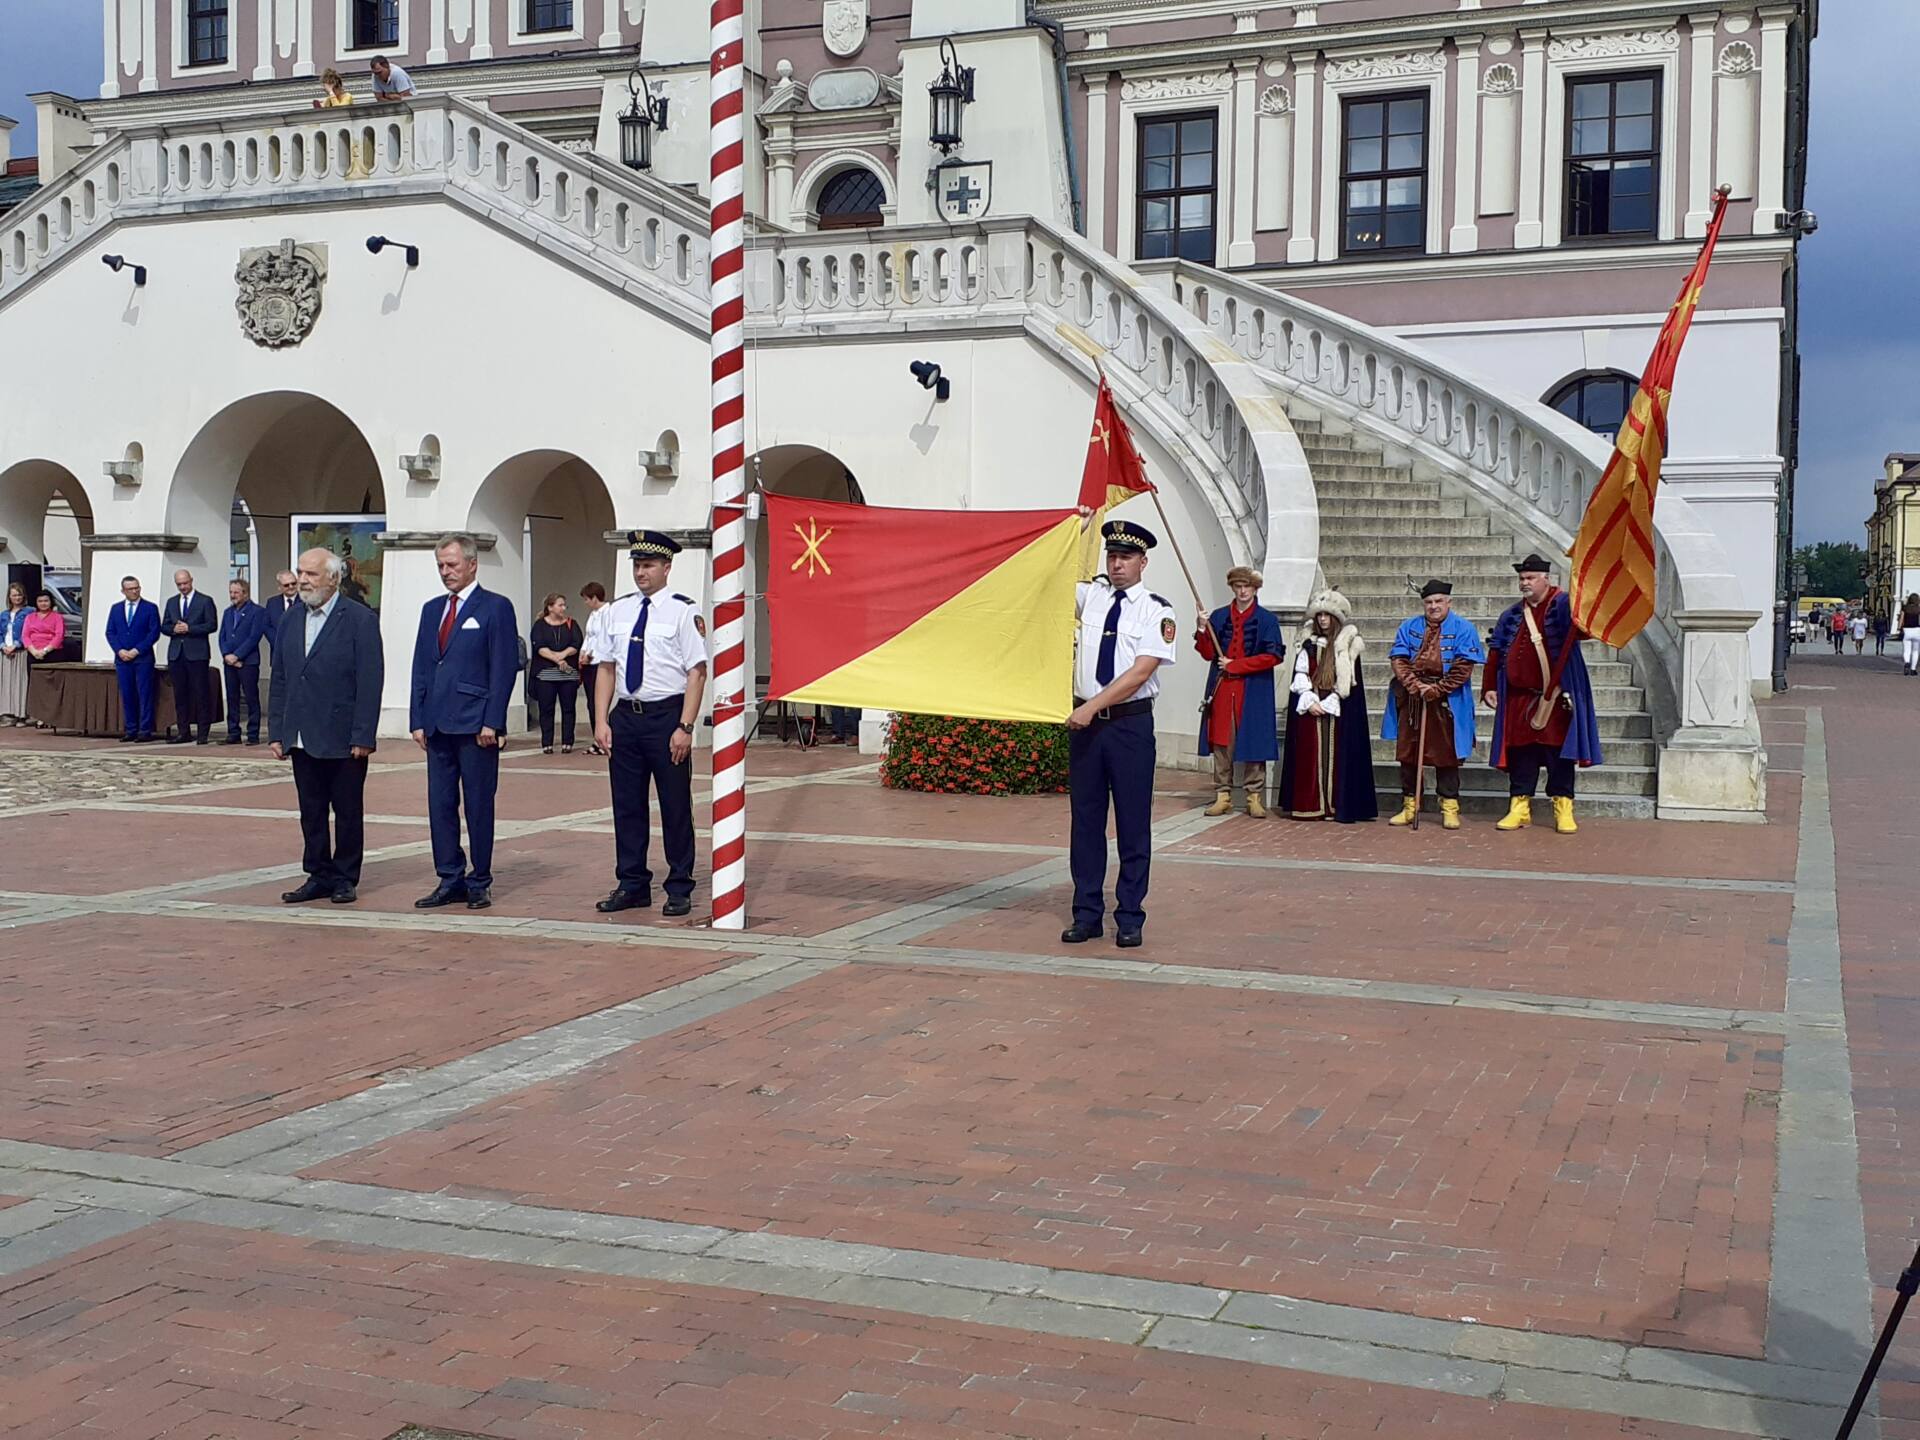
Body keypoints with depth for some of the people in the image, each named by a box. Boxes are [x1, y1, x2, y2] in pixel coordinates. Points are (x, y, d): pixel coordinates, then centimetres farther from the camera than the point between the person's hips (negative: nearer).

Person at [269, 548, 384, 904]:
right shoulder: (290, 620, 10)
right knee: (311, 812, 10)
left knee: (348, 813, 5)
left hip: (342, 739, -5)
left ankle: (345, 878, 15)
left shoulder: (361, 620, -7)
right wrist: (277, 732, 7)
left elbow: (370, 683, -11)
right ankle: (319, 876, 19)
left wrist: (362, 737, -14)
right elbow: (279, 681, 13)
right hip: (302, 739, 5)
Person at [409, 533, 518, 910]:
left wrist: (491, 722, -13)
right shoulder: (432, 610, 16)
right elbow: (421, 667, 16)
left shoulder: (496, 608, -3)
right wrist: (418, 720, 7)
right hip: (437, 725, 6)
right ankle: (450, 881, 14)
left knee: (479, 806, 1)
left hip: (475, 724, -6)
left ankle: (479, 883, 10)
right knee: (440, 805, 6)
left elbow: (505, 668, -8)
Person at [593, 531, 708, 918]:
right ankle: (631, 885, 21)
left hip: (666, 716, -5)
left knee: (675, 806, 3)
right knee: (627, 805, 10)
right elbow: (606, 668, 11)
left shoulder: (684, 612, -6)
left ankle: (679, 889, 14)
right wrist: (602, 721, 3)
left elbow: (697, 672, -9)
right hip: (625, 716, 5)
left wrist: (685, 728, -15)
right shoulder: (617, 611, 9)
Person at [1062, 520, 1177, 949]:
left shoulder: (1157, 611, -4)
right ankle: (1087, 914, 15)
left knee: (1133, 822, 2)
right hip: (1084, 720, 3)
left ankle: (1130, 918, 11)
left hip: (1131, 724, -3)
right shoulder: (1090, 594, 7)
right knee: (1085, 818, 7)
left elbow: (1140, 672, -13)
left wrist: (1092, 707, -18)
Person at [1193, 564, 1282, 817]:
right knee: (1221, 743, 3)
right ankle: (1223, 795, 8)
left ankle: (1255, 797, 5)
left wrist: (1234, 665, -9)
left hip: (1253, 692, -2)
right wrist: (1201, 631, -13)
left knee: (1253, 743, -1)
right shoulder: (1218, 617, 10)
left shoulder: (1267, 620, 2)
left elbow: (1273, 656, -6)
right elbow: (1208, 654, 6)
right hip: (1222, 689, 3)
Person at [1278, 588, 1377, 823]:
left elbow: (1348, 683, -4)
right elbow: (1300, 675, 6)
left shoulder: (1349, 645, 1)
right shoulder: (1309, 644, 10)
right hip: (1310, 709, 3)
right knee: (1310, 755, -1)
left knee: (1337, 756, -4)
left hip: (1338, 710, -3)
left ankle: (1336, 806, -2)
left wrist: (1328, 704, -12)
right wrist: (1309, 701, -8)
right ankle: (1311, 806, 1)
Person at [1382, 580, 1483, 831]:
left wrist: (1436, 690, -15)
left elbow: (1463, 668, -8)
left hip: (1446, 703, -3)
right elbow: (1398, 660, 0)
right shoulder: (1408, 628, 9)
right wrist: (1415, 686, -14)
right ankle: (1409, 806, 14)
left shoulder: (1463, 630, -1)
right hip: (1411, 701, 3)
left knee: (1446, 755, 2)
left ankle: (1450, 808, 9)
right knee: (1408, 754, 6)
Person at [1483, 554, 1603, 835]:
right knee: (1520, 753, 7)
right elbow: (1496, 652, 14)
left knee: (1558, 753, 1)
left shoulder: (1564, 606, -2)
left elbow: (1582, 629, -21)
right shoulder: (1511, 616, 13)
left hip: (1556, 698, -4)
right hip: (1518, 699, 4)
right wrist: (1489, 687, 8)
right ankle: (1519, 808, 13)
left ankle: (1563, 809, 7)